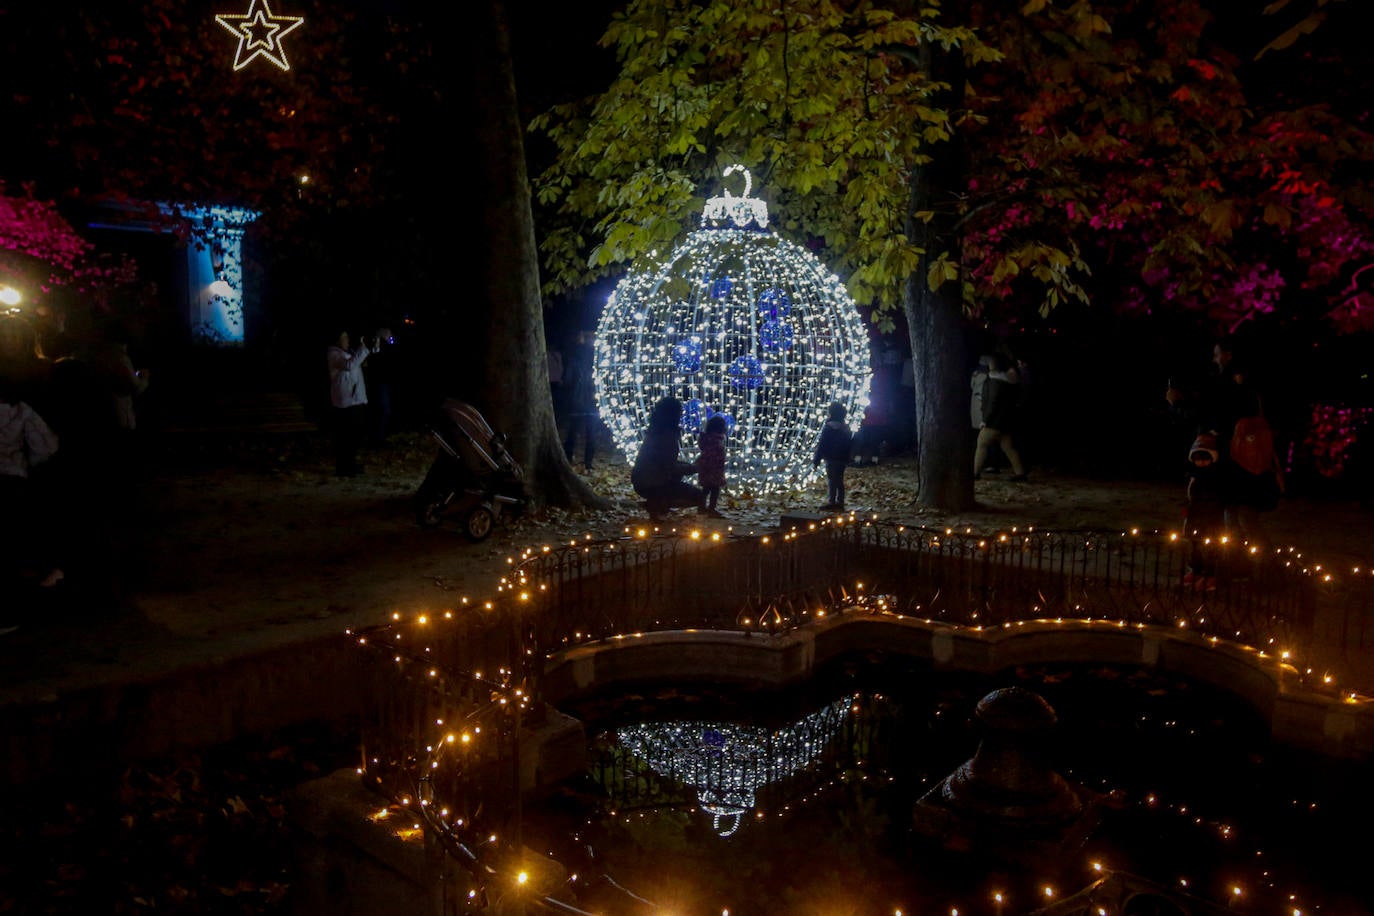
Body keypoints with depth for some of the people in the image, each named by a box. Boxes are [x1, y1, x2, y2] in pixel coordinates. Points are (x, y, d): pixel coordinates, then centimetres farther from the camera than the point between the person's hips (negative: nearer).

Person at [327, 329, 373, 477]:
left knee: (355, 434, 14)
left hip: (356, 399, 9)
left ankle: (350, 464, 24)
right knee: (344, 435, -7)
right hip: (345, 402, -9)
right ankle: (342, 468, -2)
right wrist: (364, 348, -27)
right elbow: (349, 365, -27)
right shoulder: (334, 354, -10)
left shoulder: (349, 352, 18)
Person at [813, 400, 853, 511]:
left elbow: (821, 445, -16)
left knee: (831, 481, -4)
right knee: (839, 481, 13)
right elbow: (849, 445, 17)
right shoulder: (845, 427, 10)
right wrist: (847, 460, 24)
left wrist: (816, 460, -12)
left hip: (832, 459, -8)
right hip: (843, 459, 8)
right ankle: (840, 503, 17)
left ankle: (831, 503, -4)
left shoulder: (829, 427, -16)